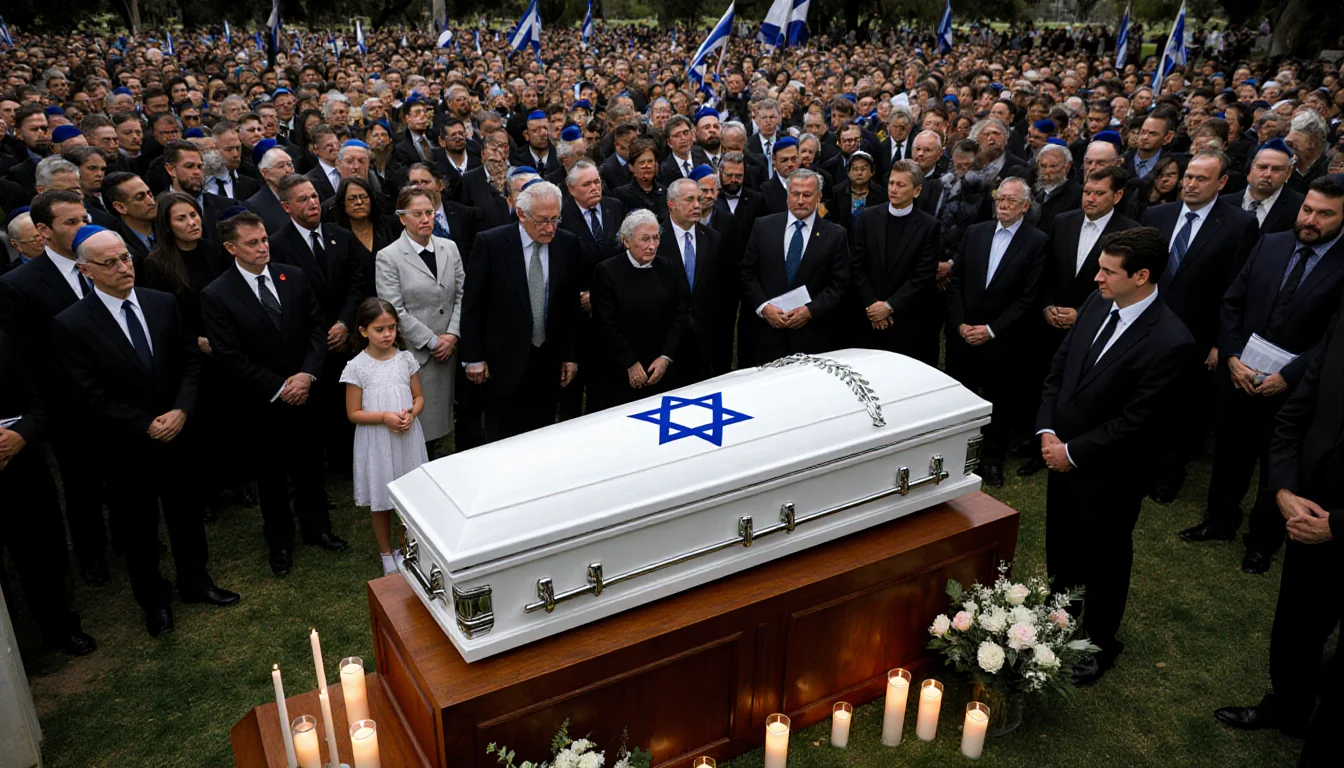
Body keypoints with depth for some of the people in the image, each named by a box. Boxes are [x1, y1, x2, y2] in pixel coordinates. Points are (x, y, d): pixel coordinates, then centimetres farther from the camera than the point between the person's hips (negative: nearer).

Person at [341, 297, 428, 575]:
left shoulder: (406, 359, -3)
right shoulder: (356, 367, -11)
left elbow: (419, 397, 5)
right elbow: (353, 414, -8)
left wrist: (411, 414, -16)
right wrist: (384, 417, -22)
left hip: (407, 438, 2)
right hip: (377, 442, -2)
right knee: (382, 502, 13)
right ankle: (387, 553, 32)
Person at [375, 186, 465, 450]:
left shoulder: (450, 248, 9)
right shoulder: (388, 257, -6)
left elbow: (462, 295, 8)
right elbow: (394, 310, -10)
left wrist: (453, 335, -5)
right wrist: (432, 341, -11)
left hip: (448, 349, 4)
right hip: (414, 353, -4)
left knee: (440, 416, 9)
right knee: (416, 421, 0)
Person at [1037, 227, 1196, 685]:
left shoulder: (1170, 341, -25)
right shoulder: (1097, 304, -5)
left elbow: (1134, 421, -22)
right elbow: (1058, 369, 4)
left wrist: (1072, 452, -16)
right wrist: (1047, 431, -6)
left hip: (1109, 472, -6)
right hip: (1063, 452, 6)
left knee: (1105, 560, 15)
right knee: (1061, 544, 25)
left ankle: (1100, 642, 38)